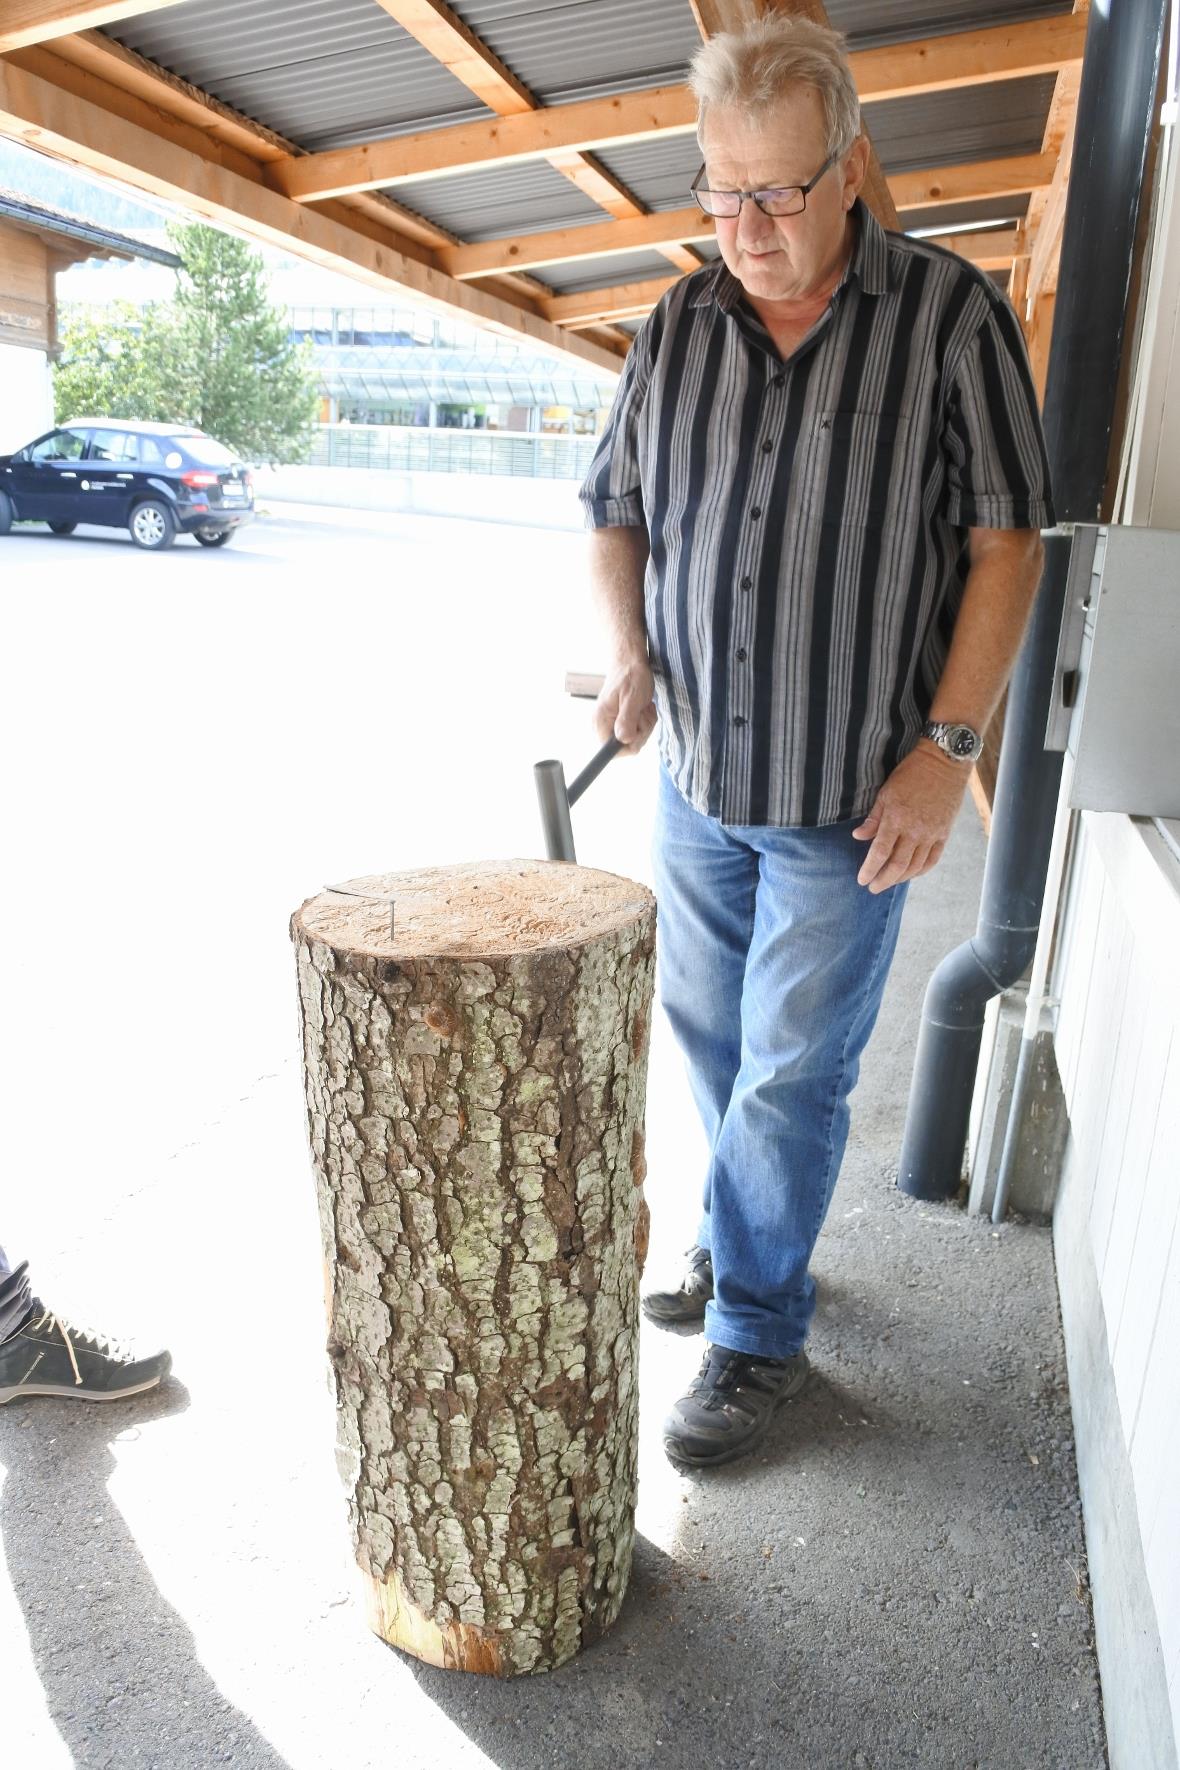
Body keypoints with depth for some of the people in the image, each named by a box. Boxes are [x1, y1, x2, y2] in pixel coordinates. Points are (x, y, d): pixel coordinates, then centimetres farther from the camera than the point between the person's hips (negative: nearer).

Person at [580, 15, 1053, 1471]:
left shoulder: (950, 314, -7)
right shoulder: (676, 329, 4)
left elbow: (1004, 545, -7)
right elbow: (615, 515, 11)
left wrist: (946, 750, -14)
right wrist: (628, 654, -8)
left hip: (849, 794, -4)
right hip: (696, 773, 5)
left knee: (791, 1074, 3)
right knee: (707, 1033, 18)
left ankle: (757, 1331, 22)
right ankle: (740, 1235, 42)